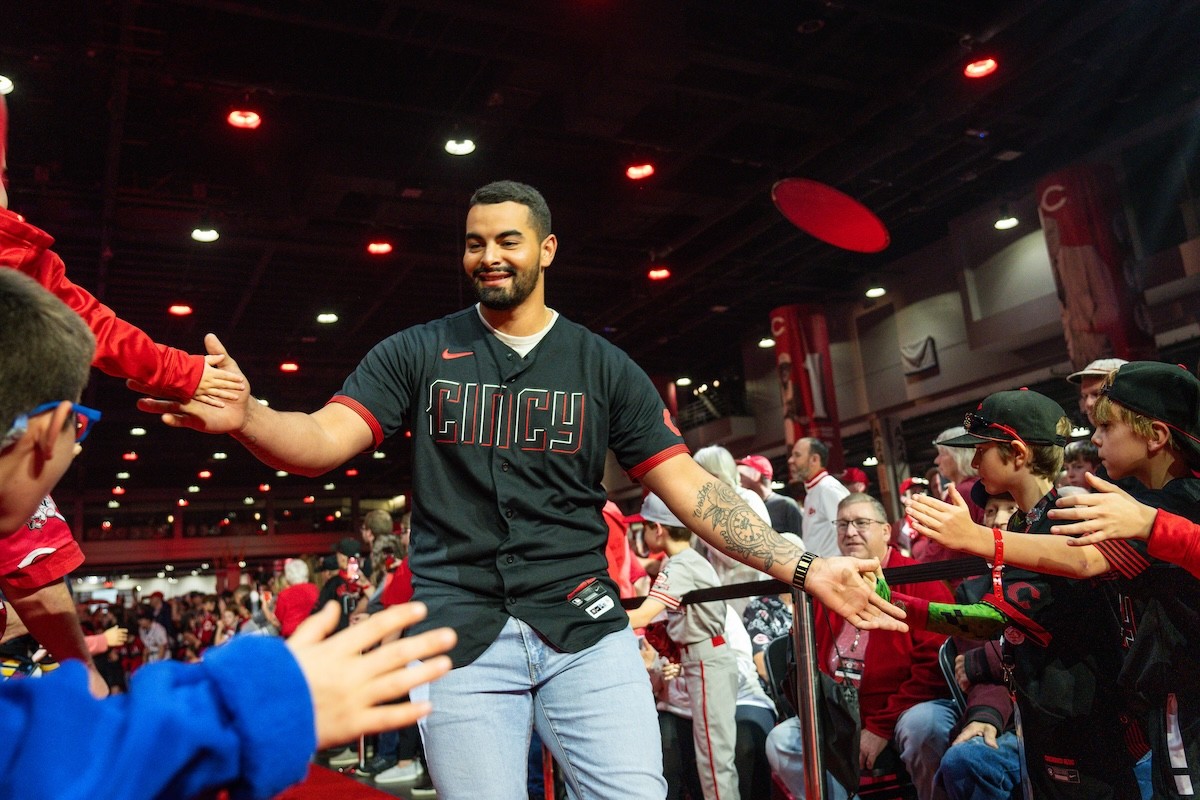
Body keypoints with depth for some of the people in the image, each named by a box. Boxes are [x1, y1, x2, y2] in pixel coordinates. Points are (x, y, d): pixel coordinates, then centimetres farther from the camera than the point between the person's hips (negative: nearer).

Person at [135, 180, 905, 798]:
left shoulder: (605, 367, 6)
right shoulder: (417, 353, 6)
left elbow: (687, 484, 3)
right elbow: (325, 439, -4)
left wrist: (800, 566, -7)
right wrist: (244, 415, -26)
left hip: (585, 629, 1)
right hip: (463, 634, 0)